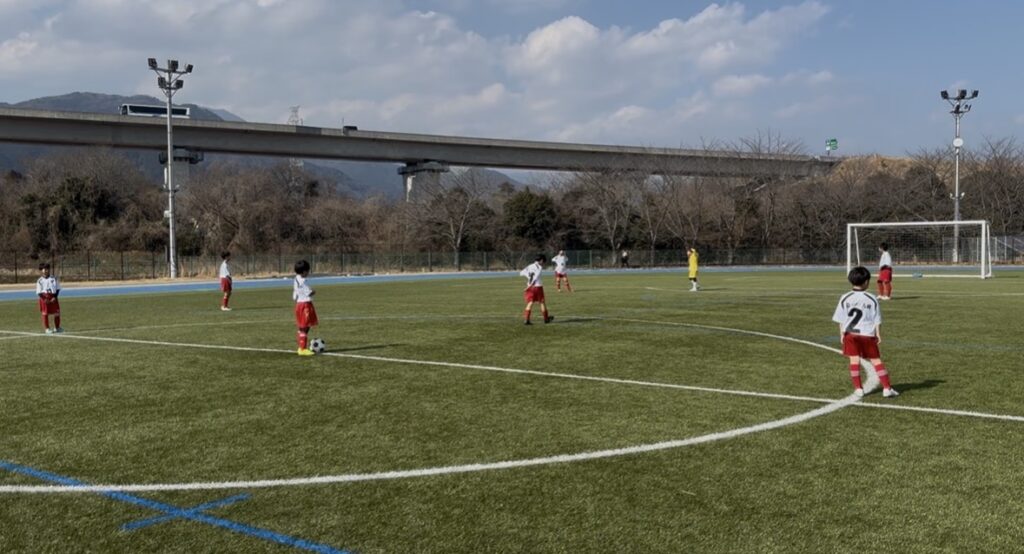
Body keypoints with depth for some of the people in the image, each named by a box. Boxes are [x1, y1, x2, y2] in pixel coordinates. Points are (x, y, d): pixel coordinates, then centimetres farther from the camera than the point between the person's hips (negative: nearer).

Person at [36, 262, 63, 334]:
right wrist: (44, 299, -18)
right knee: (45, 313, 0)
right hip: (44, 298, -2)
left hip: (53, 298, 2)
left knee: (57, 312, 6)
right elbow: (39, 292, -3)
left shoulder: (54, 279, 3)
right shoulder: (40, 281, -2)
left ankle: (57, 327, 24)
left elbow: (58, 289, 5)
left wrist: (55, 297, -8)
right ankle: (47, 329, 9)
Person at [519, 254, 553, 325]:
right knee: (542, 302, 10)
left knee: (530, 303, 0)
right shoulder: (539, 267, -6)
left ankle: (526, 320, -13)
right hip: (538, 286, -4)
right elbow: (536, 277, -18)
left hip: (530, 287, 4)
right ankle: (546, 319, 23)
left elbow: (521, 273, -1)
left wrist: (528, 276, -14)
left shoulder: (529, 266, 11)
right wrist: (530, 285, -20)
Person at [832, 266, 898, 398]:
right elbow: (877, 320, -1)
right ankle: (887, 388, 3)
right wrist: (878, 335, 6)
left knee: (854, 360, 6)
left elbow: (841, 320, 0)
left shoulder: (845, 298, -3)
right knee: (876, 360, 4)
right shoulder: (872, 299, -5)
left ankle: (858, 388, 6)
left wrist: (842, 334, 8)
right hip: (867, 334, -1)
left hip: (850, 334, 1)